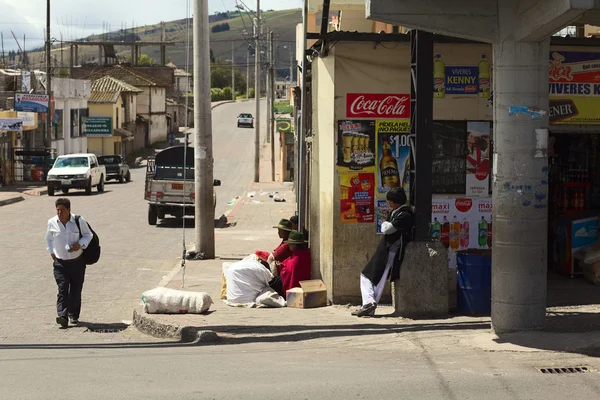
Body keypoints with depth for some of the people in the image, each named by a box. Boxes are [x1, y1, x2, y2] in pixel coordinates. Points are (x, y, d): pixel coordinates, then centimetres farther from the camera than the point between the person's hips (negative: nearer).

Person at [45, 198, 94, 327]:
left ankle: (74, 315, 21)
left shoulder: (79, 221, -9)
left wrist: (80, 244, -13)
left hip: (77, 262, 0)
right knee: (62, 289, -14)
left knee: (76, 290, 7)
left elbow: (88, 235, 5)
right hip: (60, 263, 0)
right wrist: (51, 251, 8)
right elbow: (49, 238, 18)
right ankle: (62, 316, -20)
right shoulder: (52, 223, -3)